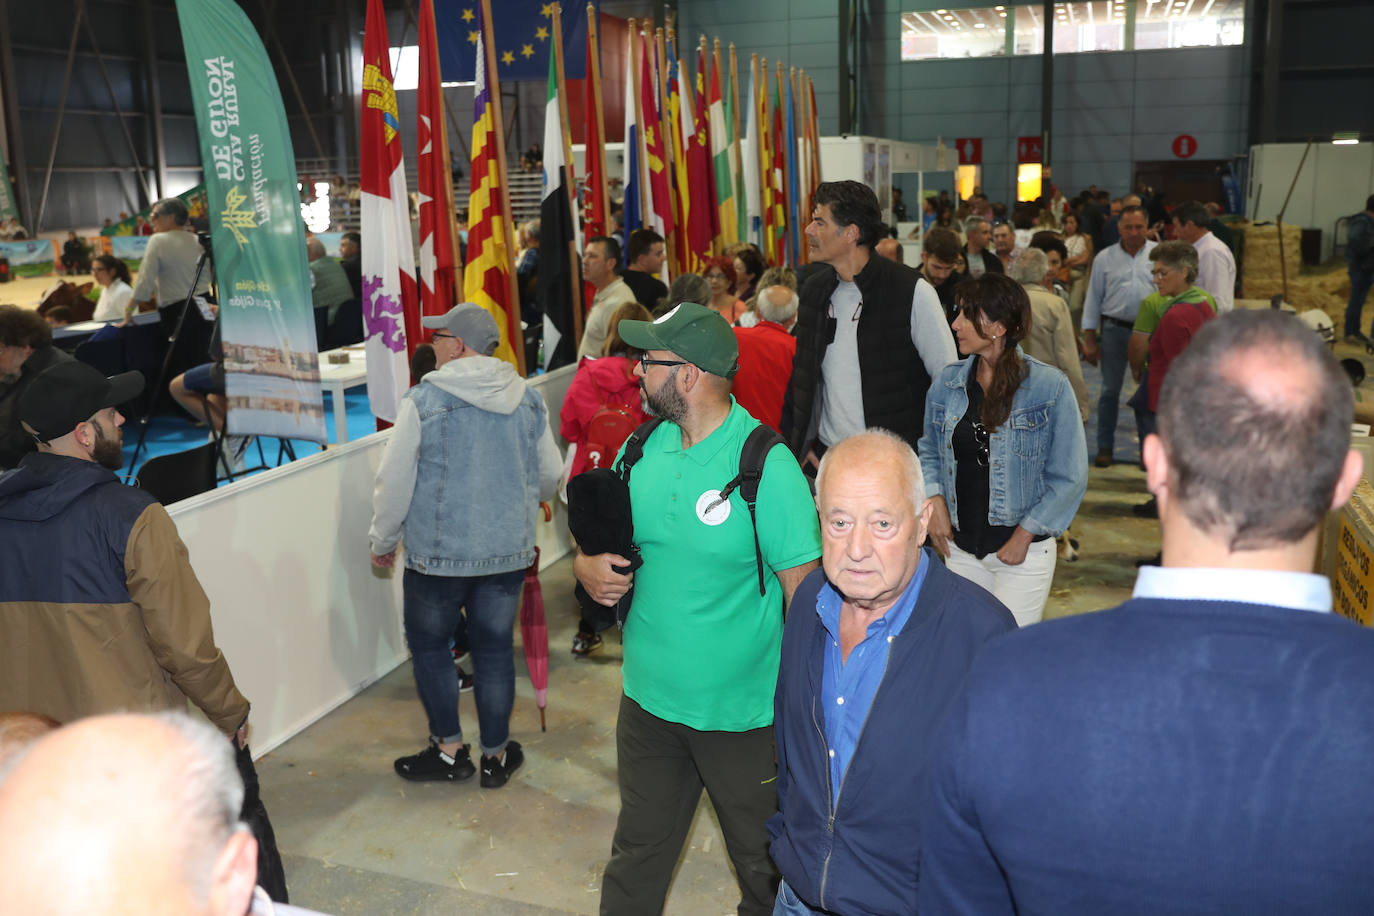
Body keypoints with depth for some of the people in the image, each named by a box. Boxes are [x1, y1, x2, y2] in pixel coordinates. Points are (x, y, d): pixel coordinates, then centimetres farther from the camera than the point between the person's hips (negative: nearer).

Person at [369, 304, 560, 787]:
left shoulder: (424, 399, -13)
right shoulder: (528, 398, 1)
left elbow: (394, 482, -10)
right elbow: (550, 476, 10)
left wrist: (383, 542, 6)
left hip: (439, 553, -4)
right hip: (508, 550, 4)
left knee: (429, 644, 16)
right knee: (495, 647, 14)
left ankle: (450, 749, 24)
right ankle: (496, 755, 25)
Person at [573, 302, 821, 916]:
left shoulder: (768, 468, -18)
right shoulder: (643, 447, -1)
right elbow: (603, 536, 13)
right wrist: (587, 565, -10)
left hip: (743, 711, -4)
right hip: (649, 698, 5)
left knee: (764, 866, 16)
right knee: (637, 855, 21)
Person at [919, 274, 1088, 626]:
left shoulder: (1050, 387, -10)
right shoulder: (948, 382, 3)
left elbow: (1069, 477, -7)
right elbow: (929, 450, 15)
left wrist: (1023, 536, -10)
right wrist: (935, 499, -2)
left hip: (1025, 552, -4)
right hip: (961, 548, 4)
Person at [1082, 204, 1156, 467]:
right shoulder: (1105, 258, 5)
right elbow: (1093, 299, 6)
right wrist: (1089, 339, 3)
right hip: (1115, 328, 0)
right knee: (1110, 390, 3)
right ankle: (1104, 447, 13)